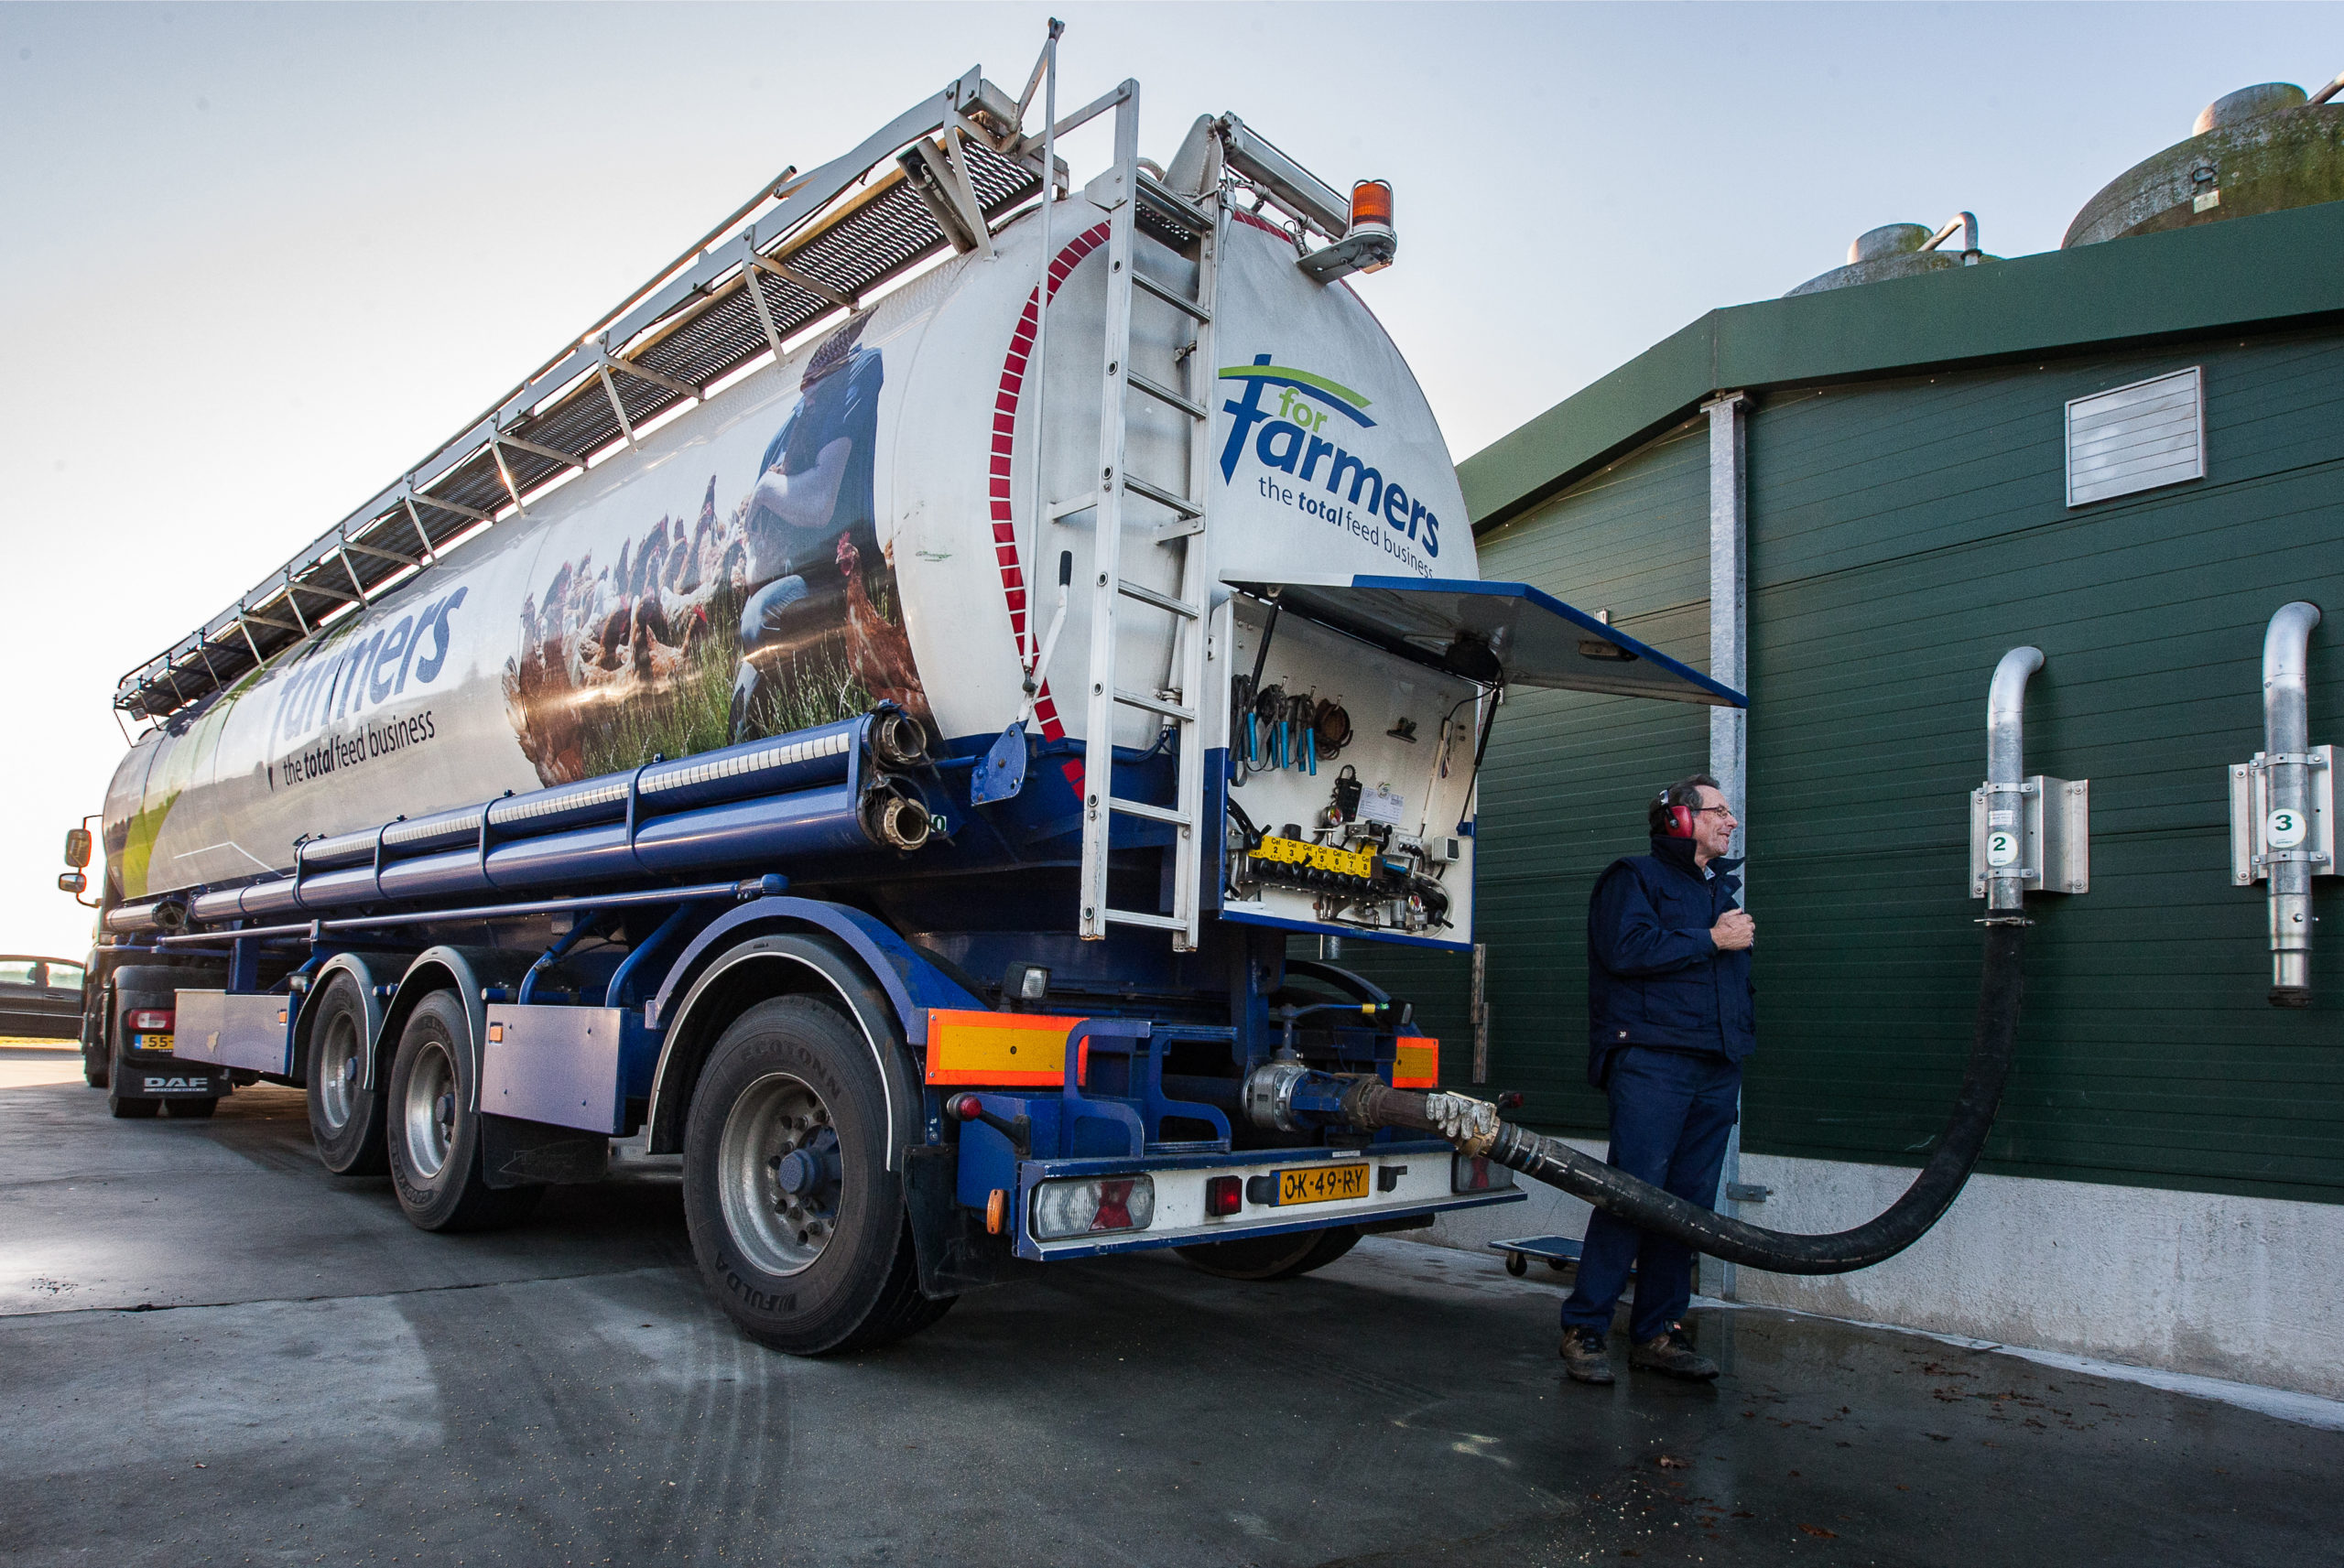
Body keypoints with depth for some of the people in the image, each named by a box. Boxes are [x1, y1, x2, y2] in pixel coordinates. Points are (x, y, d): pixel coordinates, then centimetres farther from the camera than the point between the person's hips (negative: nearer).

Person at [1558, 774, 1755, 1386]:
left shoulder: (1723, 887, 25)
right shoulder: (1634, 878, 1)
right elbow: (1627, 948, -17)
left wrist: (1743, 1033, 15)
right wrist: (1711, 940, -10)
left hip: (1716, 1071, 7)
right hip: (1652, 1064, -7)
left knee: (1689, 1202, 6)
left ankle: (1656, 1333, 14)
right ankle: (1584, 1329, -3)